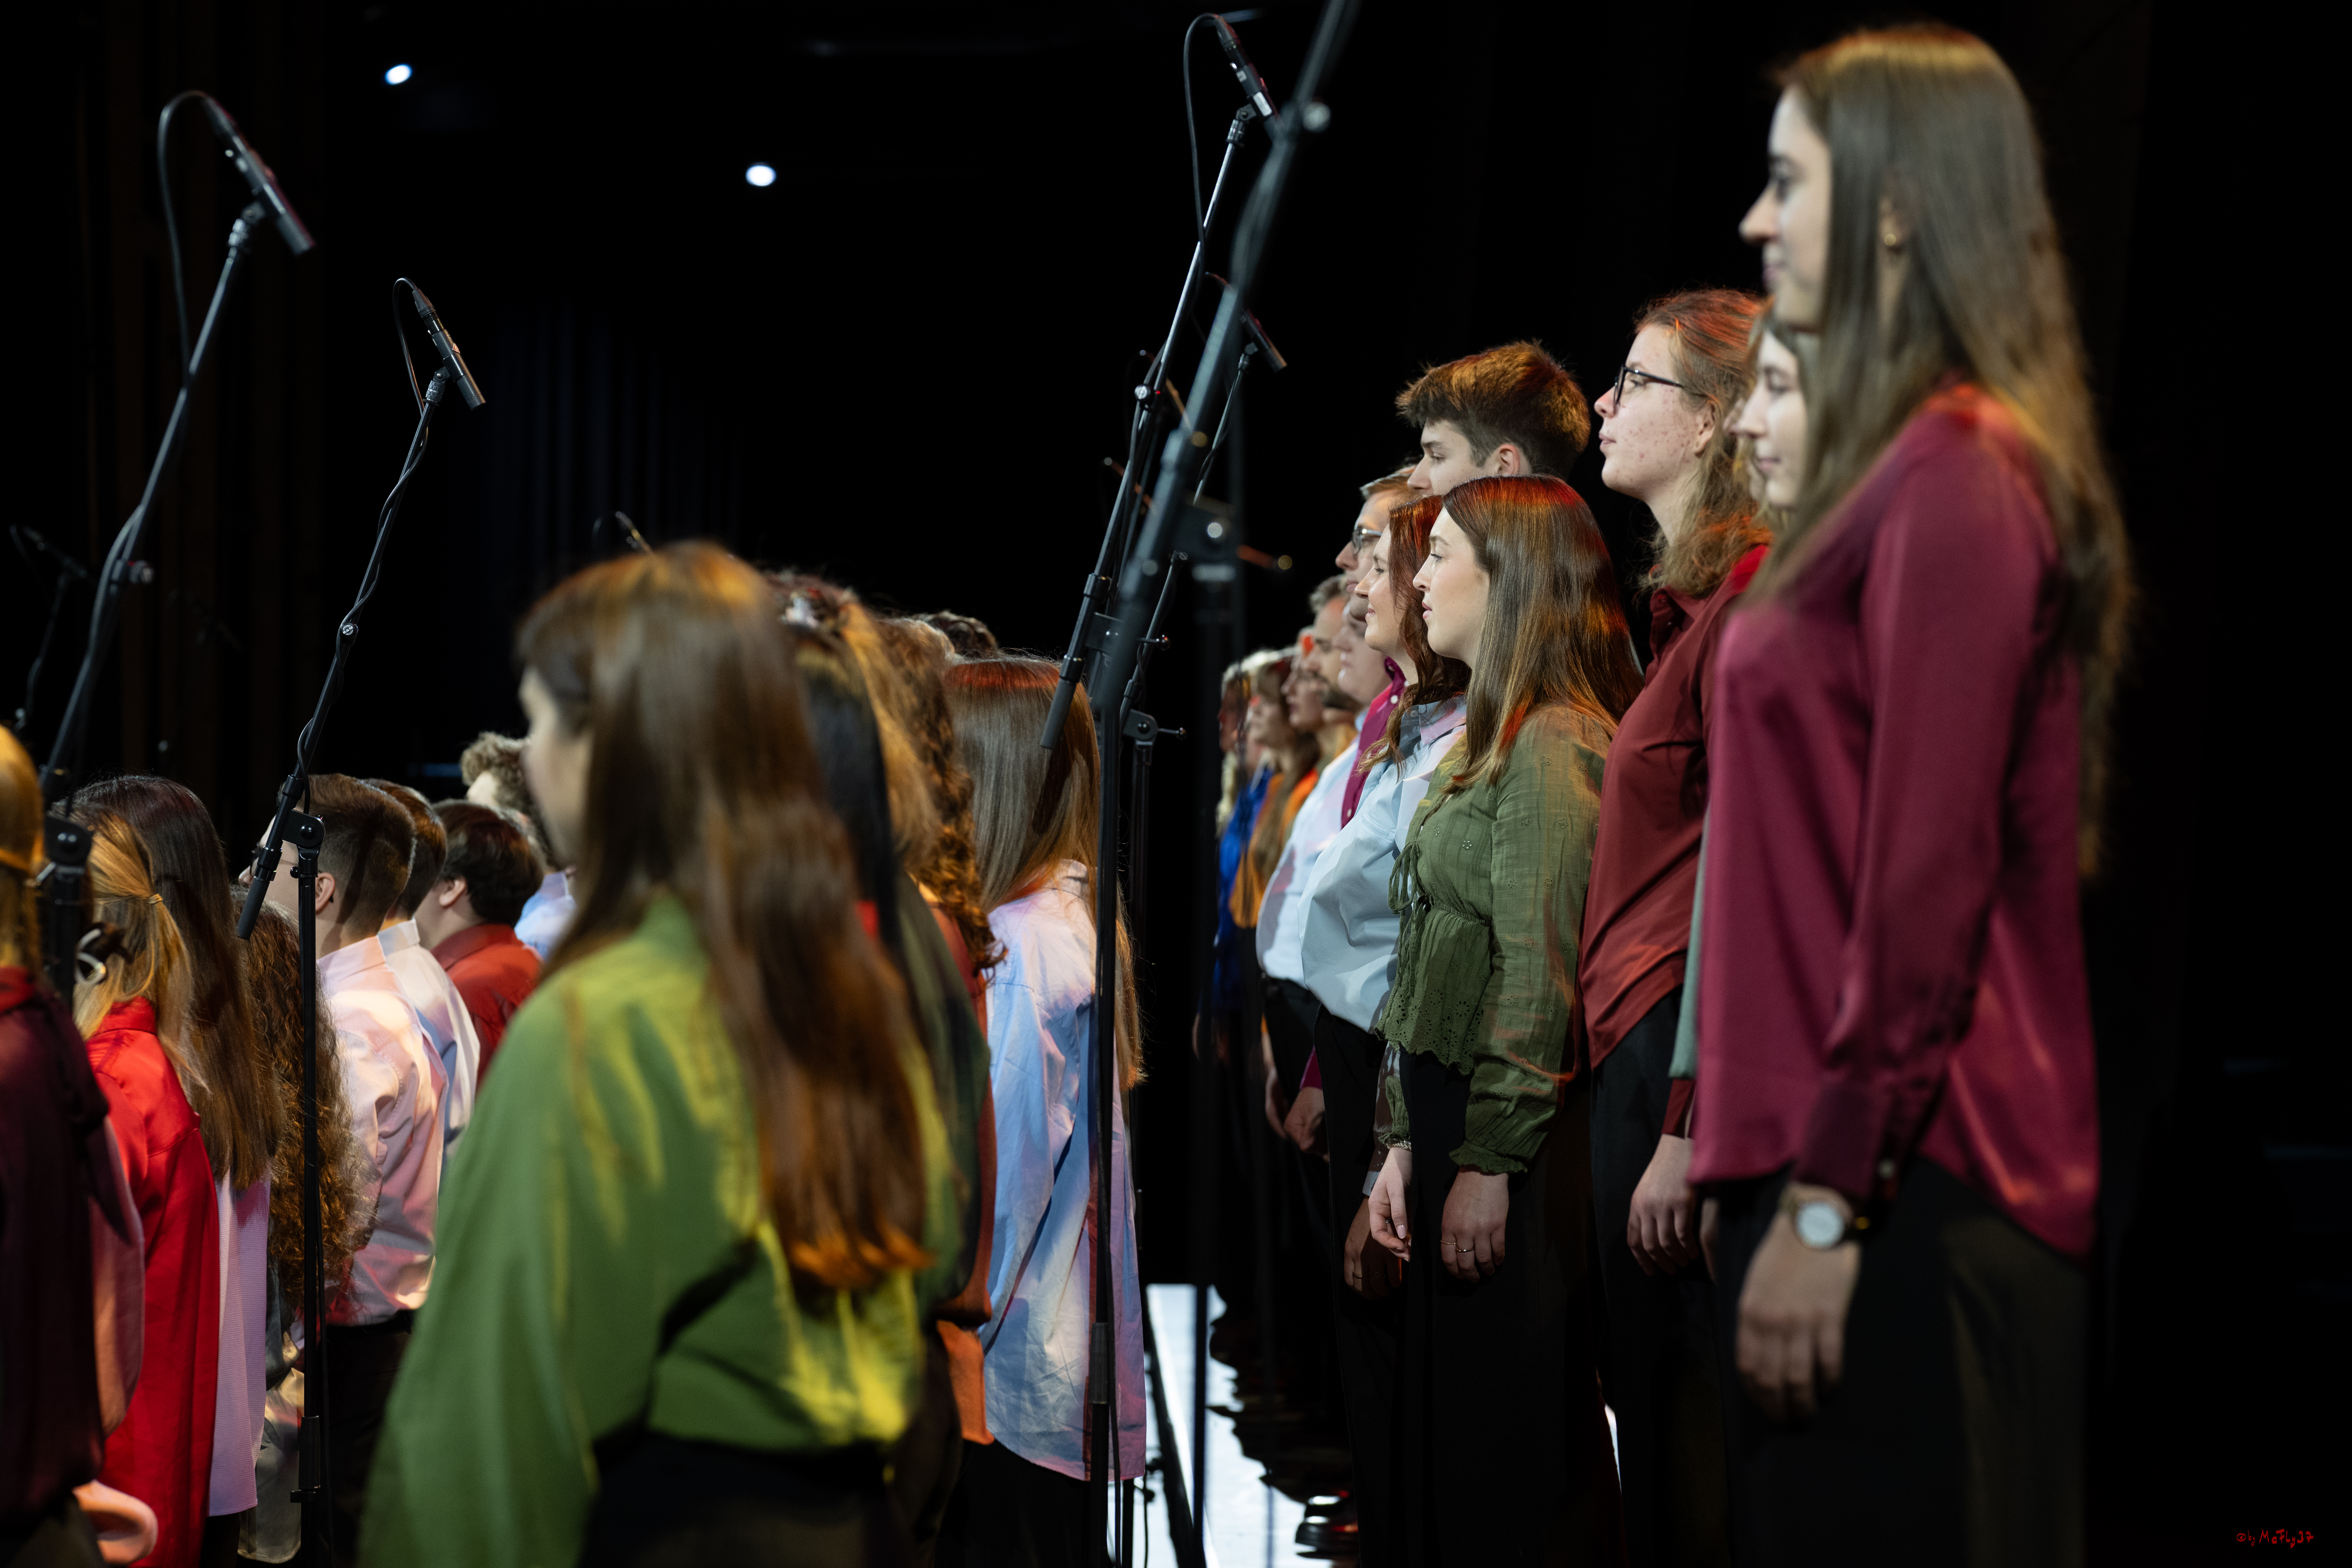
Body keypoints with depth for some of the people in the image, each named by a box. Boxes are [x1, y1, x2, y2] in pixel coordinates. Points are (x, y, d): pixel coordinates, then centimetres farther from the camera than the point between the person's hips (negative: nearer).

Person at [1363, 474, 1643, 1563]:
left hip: (1520, 1145, -10)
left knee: (1520, 1476, -5)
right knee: (1446, 1438, 13)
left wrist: (1491, 1161, -19)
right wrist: (1407, 1141, 13)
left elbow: (1538, 973, -18)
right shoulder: (1489, 740, 19)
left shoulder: (1553, 746, -13)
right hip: (1456, 1121, 10)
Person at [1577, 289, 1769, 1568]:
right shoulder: (1693, 607, 19)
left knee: (1689, 1461, -6)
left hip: (1688, 1060, -10)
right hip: (1636, 1055, 10)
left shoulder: (1751, 607, -12)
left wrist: (1686, 1129, -21)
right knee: (1655, 1416, 12)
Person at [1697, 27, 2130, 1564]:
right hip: (1892, 1174, 10)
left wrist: (1824, 1199, -18)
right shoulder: (1911, 466, 18)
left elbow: (1925, 878, -18)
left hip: (1911, 1199, -10)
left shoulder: (1951, 479, -13)